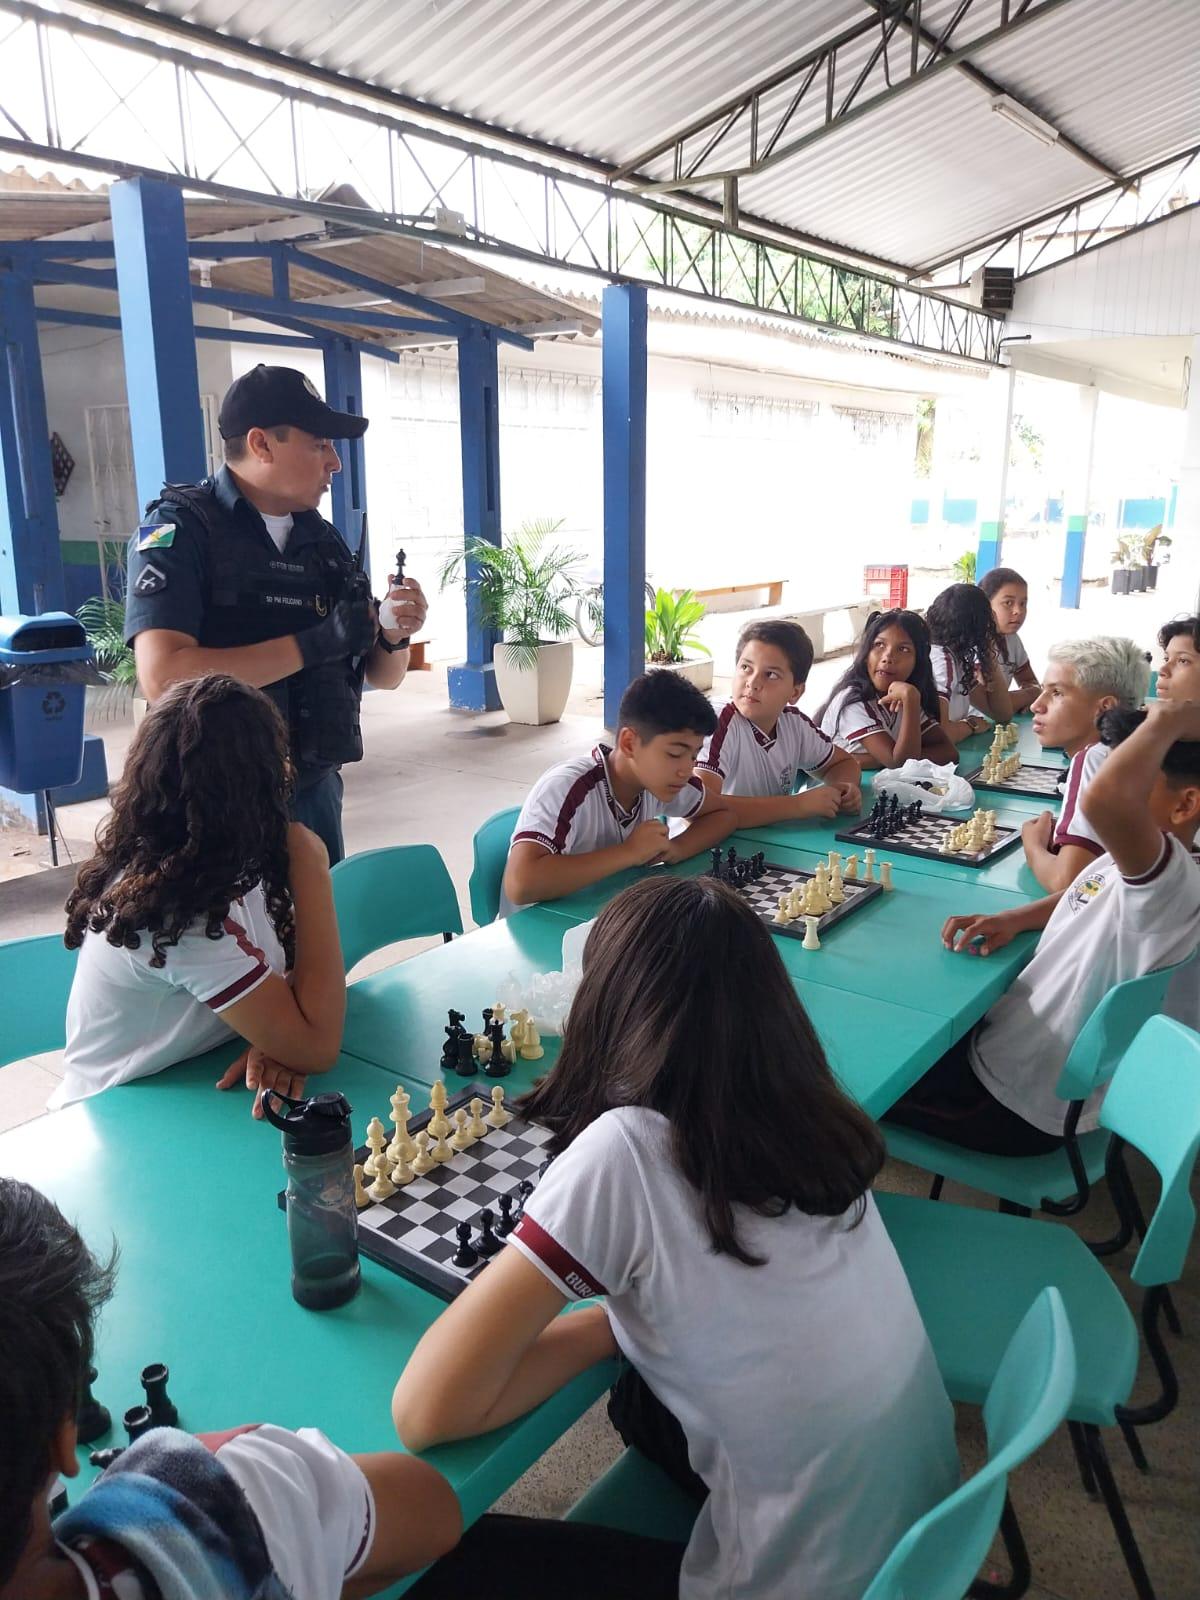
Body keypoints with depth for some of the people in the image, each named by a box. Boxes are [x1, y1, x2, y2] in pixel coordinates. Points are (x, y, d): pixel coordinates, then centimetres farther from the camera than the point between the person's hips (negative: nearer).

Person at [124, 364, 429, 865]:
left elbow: (380, 676, 11)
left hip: (314, 791, 6)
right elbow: (163, 676, -24)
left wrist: (394, 636, -12)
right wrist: (313, 644, -23)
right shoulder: (179, 529, -10)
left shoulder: (322, 539, 7)